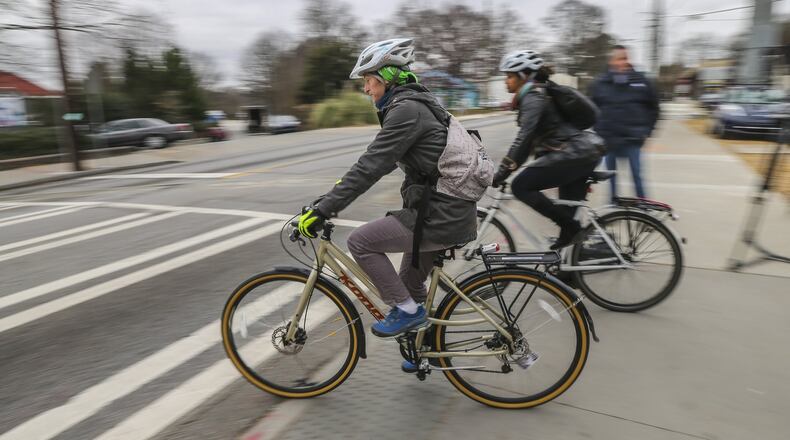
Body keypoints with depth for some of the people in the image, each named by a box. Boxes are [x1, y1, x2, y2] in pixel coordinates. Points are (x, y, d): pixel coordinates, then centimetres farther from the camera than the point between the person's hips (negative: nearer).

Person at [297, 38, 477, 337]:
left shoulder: (406, 109, -16)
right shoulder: (414, 104, 15)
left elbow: (371, 166, -22)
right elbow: (379, 160, 23)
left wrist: (321, 211, -20)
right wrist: (343, 185, 24)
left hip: (439, 216, -10)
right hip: (449, 211, 10)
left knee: (360, 241, -3)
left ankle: (407, 310, 7)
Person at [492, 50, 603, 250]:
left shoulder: (533, 97, -11)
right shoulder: (536, 94, 18)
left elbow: (523, 138, -20)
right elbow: (534, 137, 24)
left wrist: (501, 174, -19)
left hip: (574, 154, -10)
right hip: (584, 153, 10)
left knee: (520, 186, -11)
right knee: (569, 212, 14)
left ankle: (570, 227, -7)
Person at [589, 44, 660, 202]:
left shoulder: (640, 81, 3)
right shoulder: (600, 83, 2)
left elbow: (653, 108, 11)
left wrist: (646, 131, 5)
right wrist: (599, 131, 2)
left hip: (632, 139, -1)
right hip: (608, 139, 1)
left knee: (637, 174, -2)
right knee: (611, 175, 9)